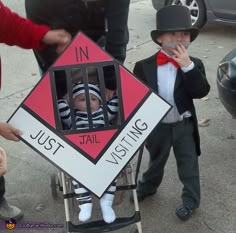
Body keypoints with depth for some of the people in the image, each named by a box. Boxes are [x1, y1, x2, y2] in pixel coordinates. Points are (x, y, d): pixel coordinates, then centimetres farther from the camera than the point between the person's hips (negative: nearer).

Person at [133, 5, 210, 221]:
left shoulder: (194, 65, -9)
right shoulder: (144, 66, -12)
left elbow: (201, 91, -23)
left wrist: (187, 65, -30)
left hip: (184, 126, 0)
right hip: (156, 126, 0)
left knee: (189, 166, 13)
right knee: (156, 162, 24)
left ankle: (190, 201, 33)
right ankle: (147, 187, 51)